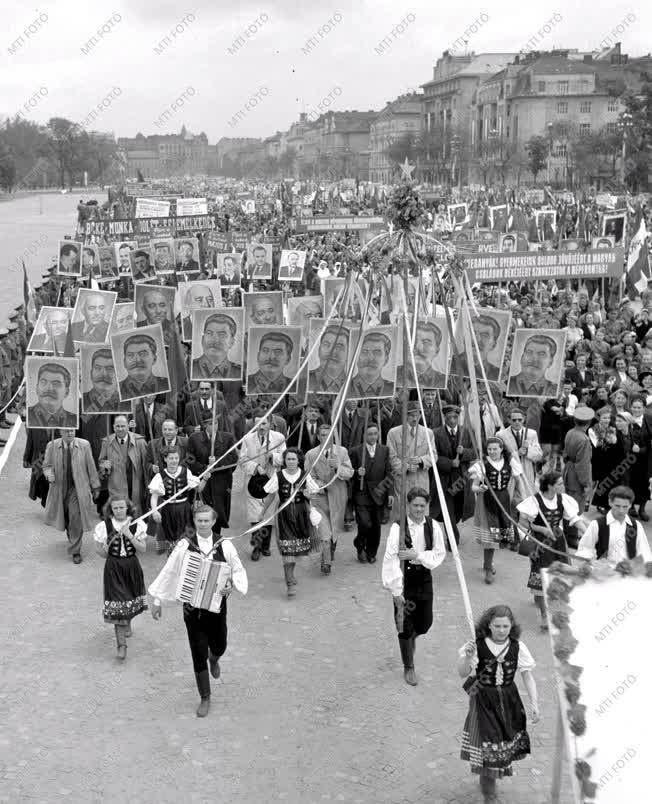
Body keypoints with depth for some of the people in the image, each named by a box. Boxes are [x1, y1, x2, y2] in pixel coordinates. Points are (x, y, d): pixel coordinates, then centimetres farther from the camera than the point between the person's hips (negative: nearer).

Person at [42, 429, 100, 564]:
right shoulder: (52, 446, -3)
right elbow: (46, 465, 7)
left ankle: (75, 551, 0)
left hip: (77, 489, -2)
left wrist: (95, 486, 4)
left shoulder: (84, 445, -5)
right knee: (65, 518, 14)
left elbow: (91, 467, 1)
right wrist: (49, 474, -16)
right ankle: (72, 537, 44)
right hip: (59, 488, 2)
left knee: (76, 518, -10)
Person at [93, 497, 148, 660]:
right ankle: (121, 644, -2)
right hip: (113, 568, -2)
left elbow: (143, 549, -9)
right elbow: (101, 552, 1)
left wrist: (130, 535, -20)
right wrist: (104, 549, -23)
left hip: (132, 566, 2)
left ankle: (127, 624, 50)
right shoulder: (103, 526, -6)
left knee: (131, 599, 15)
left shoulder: (137, 525, -5)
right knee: (117, 604, -7)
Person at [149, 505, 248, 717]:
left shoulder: (224, 545, -6)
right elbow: (168, 571, -3)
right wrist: (156, 601, 0)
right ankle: (205, 698, 18)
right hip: (192, 608, -1)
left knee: (219, 646, 14)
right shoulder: (184, 545, -9)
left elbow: (238, 570, 3)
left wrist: (231, 585, -19)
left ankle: (214, 659, 54)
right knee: (198, 653, 1)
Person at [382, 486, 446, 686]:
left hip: (424, 578, 3)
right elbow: (390, 559, -19)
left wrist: (417, 555, -21)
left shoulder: (433, 526, -6)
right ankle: (408, 667, 24)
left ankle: (410, 637, 46)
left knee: (424, 624, 10)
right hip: (404, 579, -3)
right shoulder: (398, 527, -18)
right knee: (406, 626, 4)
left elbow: (439, 554, -3)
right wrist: (396, 591, -20)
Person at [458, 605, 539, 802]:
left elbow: (528, 676, -6)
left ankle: (491, 777, 42)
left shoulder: (518, 647, -11)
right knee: (487, 741, -2)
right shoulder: (478, 646, -17)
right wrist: (467, 656, -34)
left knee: (505, 740, 14)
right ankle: (488, 789, 18)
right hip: (483, 699, -3)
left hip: (509, 700, 3)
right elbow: (463, 673, -15)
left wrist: (534, 704, -12)